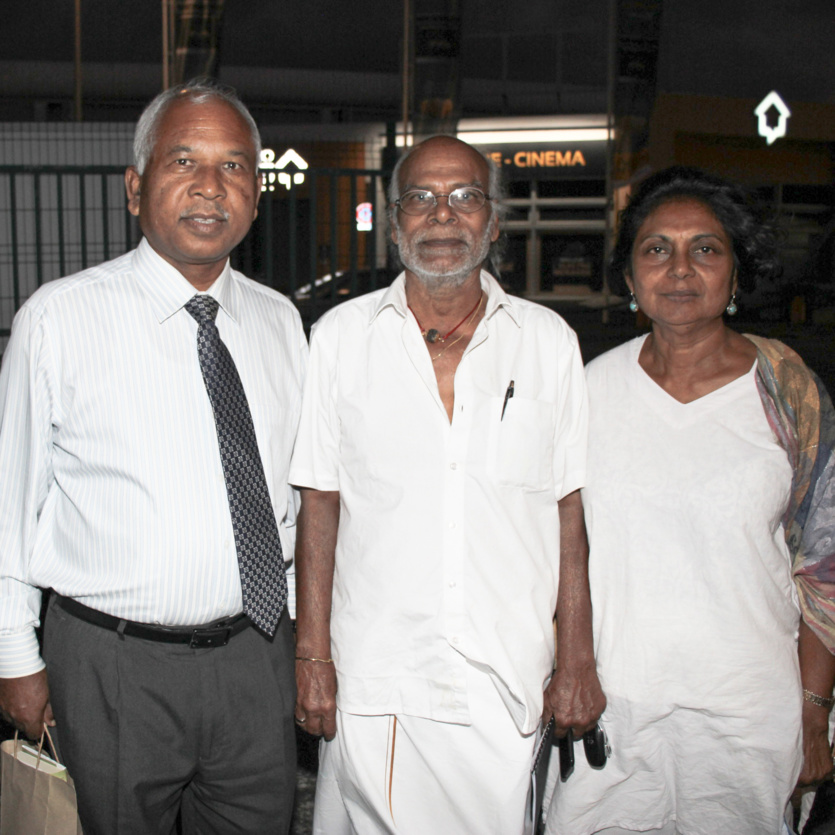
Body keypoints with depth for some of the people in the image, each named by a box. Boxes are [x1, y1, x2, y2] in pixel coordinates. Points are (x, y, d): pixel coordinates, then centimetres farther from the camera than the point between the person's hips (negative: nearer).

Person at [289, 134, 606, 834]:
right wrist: (313, 657, -2)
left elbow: (569, 509, 3)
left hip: (508, 686, 1)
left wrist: (577, 662, 1)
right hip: (373, 683, 0)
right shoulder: (341, 336, 1)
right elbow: (319, 505, 2)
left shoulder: (549, 342, 2)